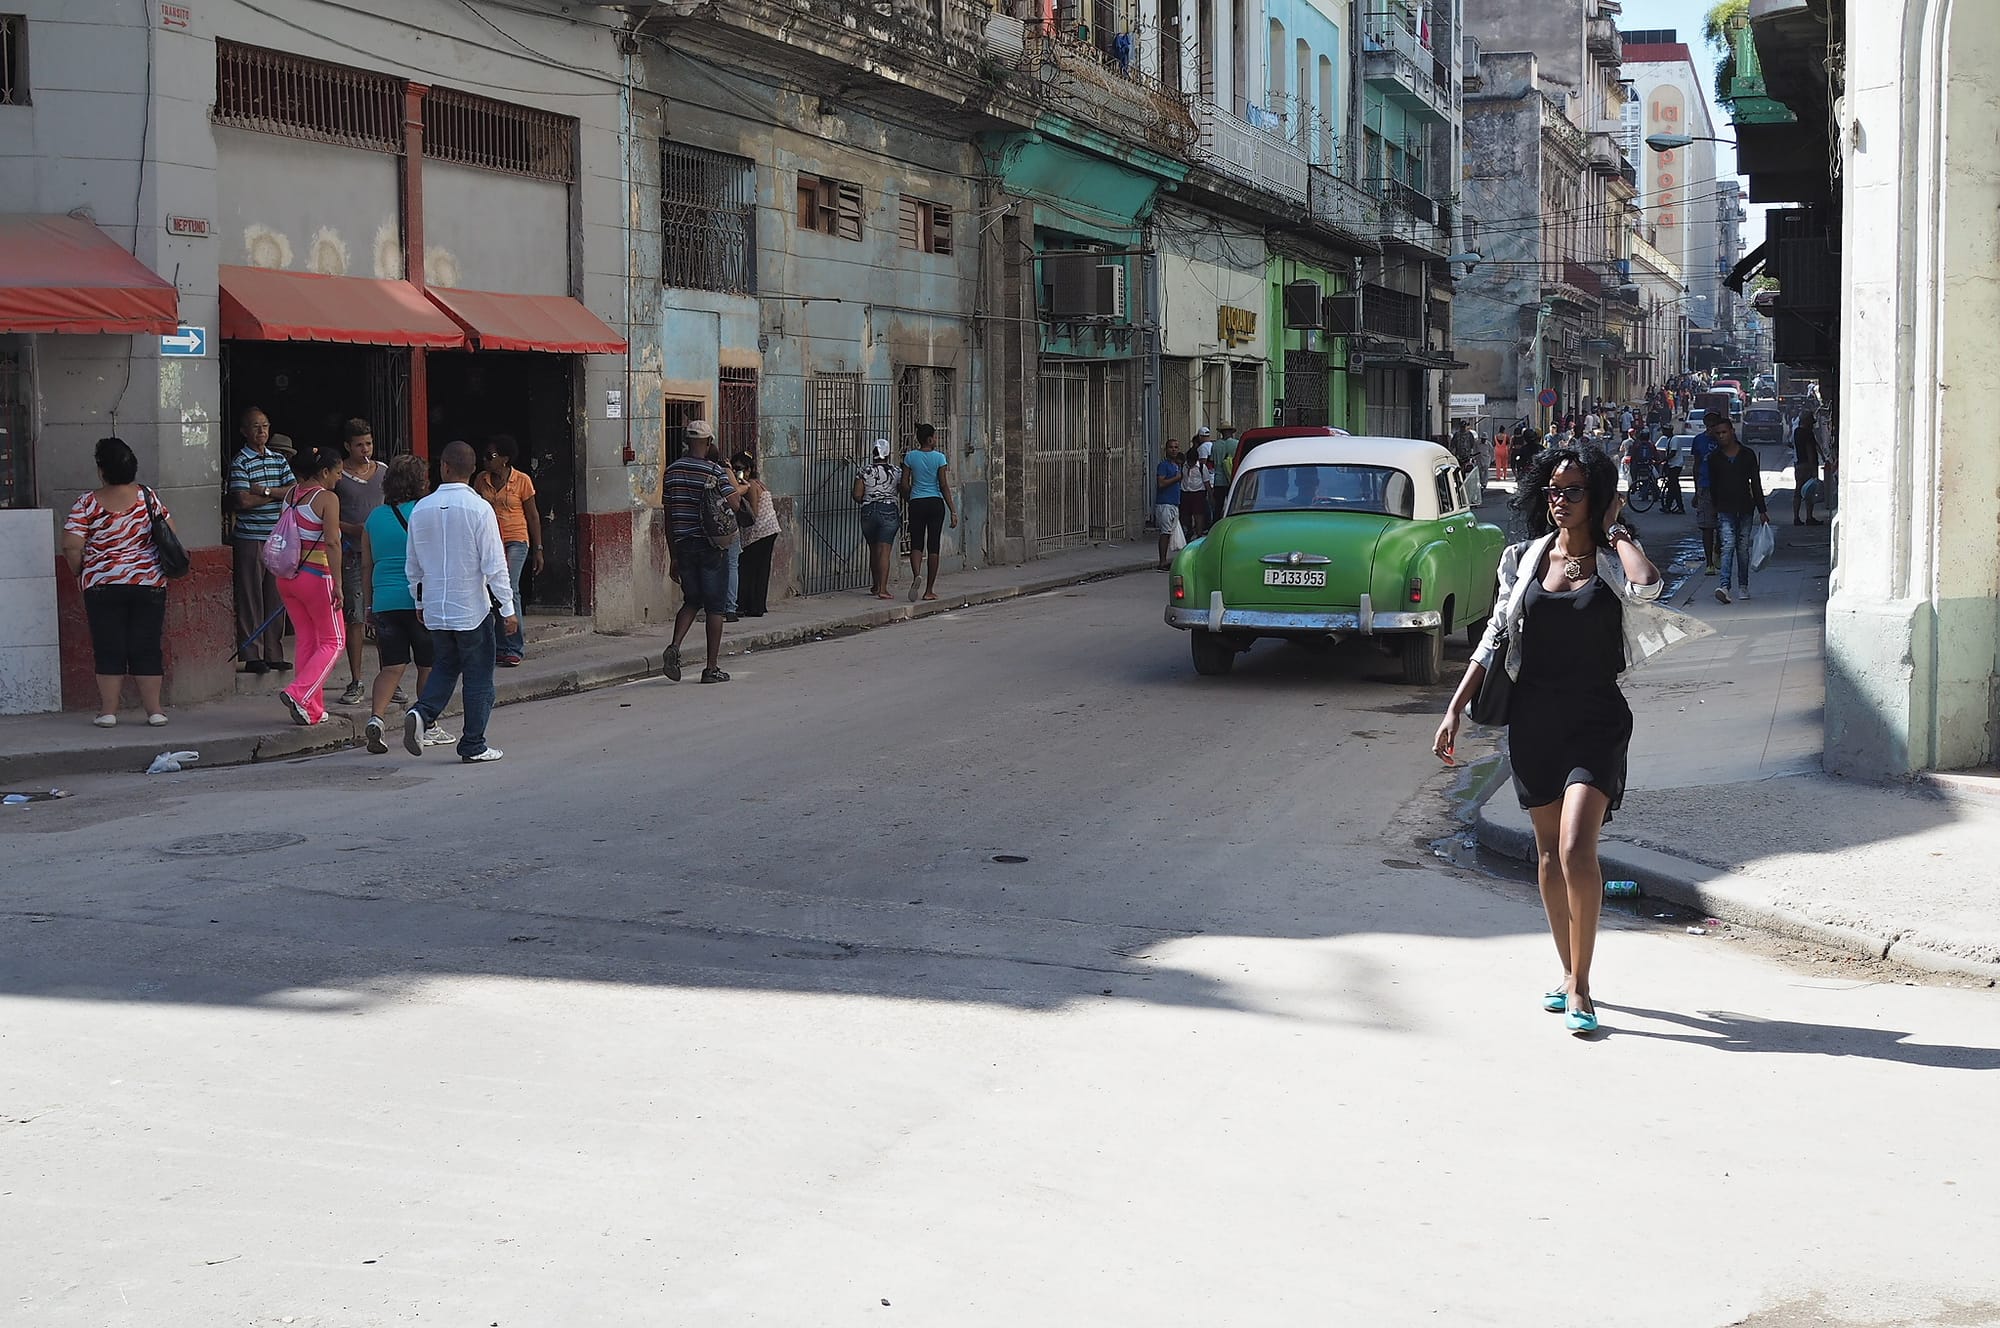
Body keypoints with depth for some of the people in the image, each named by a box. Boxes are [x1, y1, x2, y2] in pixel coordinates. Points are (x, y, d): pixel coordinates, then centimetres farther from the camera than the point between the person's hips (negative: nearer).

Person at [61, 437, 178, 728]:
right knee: (146, 647, 5)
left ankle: (108, 711, 5)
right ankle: (154, 709, 5)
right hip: (149, 583, 2)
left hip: (103, 586, -2)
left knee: (109, 649, 4)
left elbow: (71, 547, -10)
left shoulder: (87, 504, -5)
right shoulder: (148, 497, 1)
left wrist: (81, 572, 7)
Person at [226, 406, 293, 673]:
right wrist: (279, 495, -6)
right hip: (250, 539, -5)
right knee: (250, 598, -3)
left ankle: (274, 653, 14)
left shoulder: (279, 460, 13)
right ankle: (252, 655, 1)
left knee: (276, 596, 7)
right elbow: (243, 501, -16)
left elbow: (295, 492, 3)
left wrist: (265, 490, -10)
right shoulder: (239, 462, -5)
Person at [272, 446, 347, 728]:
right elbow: (331, 543, -17)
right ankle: (299, 695, -11)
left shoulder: (291, 495, 8)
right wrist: (338, 584, -17)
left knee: (306, 641, 14)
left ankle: (313, 709, 15)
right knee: (333, 642, 5)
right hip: (316, 576, -7)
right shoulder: (327, 499, -12)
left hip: (287, 576, 7)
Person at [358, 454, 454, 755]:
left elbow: (367, 566, 13)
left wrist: (368, 605, 19)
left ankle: (376, 717, -17)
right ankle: (427, 727, 16)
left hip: (384, 602, 4)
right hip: (420, 602, -4)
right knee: (429, 665, 10)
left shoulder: (374, 518, 11)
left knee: (391, 666, 4)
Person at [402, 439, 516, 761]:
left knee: (444, 668, 20)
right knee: (479, 678, 6)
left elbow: (412, 565, 10)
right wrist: (508, 608, -6)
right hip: (472, 608, -4)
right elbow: (494, 565, -13)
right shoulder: (479, 508, -12)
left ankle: (421, 712, -5)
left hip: (435, 609, 4)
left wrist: (419, 602, 24)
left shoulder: (421, 509, 2)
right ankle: (473, 746, 8)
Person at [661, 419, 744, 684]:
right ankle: (712, 668, 6)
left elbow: (669, 516, 10)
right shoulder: (714, 471, -9)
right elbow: (734, 504, -20)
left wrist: (673, 556, 15)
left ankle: (674, 647, -5)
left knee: (692, 600, 18)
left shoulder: (672, 471, 6)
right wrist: (737, 490, 3)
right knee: (714, 607, 4)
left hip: (683, 545, 5)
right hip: (710, 545, -5)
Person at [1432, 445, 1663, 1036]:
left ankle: (1579, 987, -8)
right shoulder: (1524, 560, 7)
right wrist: (1455, 710, 4)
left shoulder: (1613, 561, -1)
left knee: (1577, 850, -17)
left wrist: (1615, 529, -10)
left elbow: (1646, 586, -26)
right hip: (1532, 717, 4)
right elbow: (1494, 641, 10)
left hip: (1595, 720, -4)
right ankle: (1569, 974, 26)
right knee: (1549, 854, 11)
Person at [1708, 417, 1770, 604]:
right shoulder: (1714, 458, 4)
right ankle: (1724, 586, -25)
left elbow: (1756, 483, 5)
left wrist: (1762, 510, 2)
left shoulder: (1747, 455, 3)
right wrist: (1715, 508, 6)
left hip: (1745, 508, 1)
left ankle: (1743, 586, 19)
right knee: (1728, 545, -15)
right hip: (1725, 509, -1)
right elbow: (1713, 485, 9)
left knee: (1743, 548, 7)